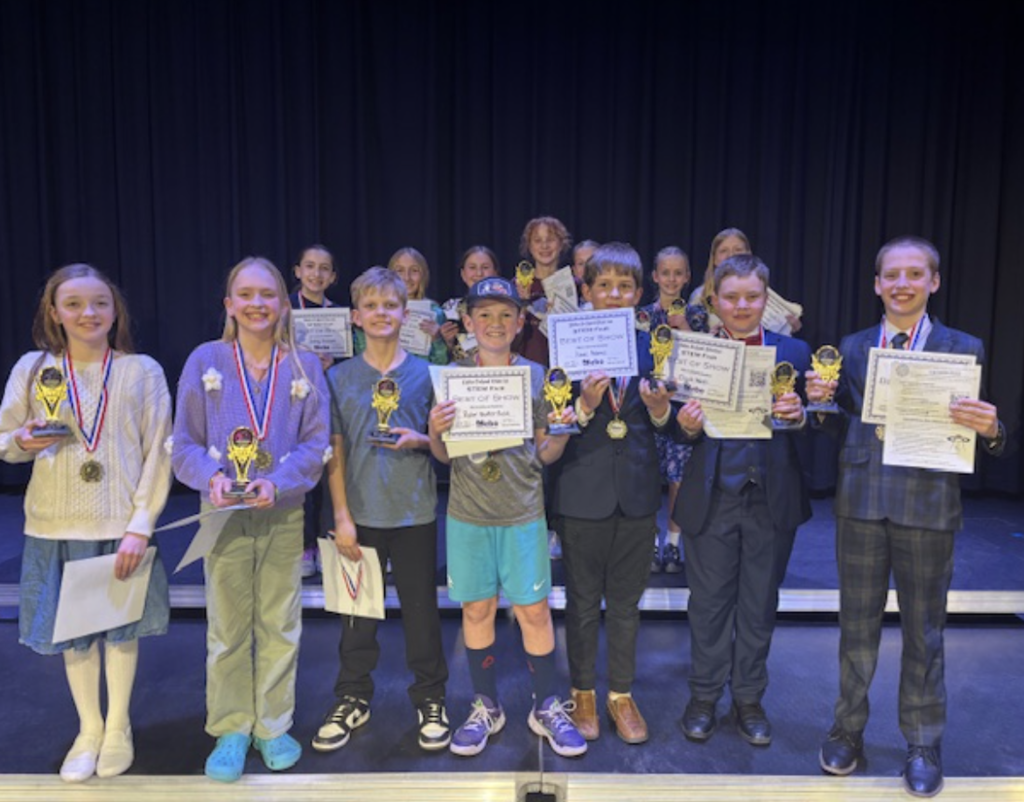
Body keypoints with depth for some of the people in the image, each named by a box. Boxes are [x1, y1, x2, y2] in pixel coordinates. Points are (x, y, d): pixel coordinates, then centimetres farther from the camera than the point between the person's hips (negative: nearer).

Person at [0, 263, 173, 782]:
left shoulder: (142, 371, -4)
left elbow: (158, 453, -5)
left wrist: (140, 525, -11)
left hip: (123, 525, -1)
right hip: (57, 525, 2)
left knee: (122, 628, 11)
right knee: (74, 631, 13)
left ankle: (118, 727, 34)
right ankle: (88, 729, 35)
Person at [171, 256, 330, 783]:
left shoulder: (305, 366, 0)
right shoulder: (205, 361, -1)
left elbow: (316, 443, -3)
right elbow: (184, 443, 0)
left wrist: (278, 483, -18)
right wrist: (212, 476, -19)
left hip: (284, 514, 1)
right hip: (224, 515, 0)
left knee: (279, 625, 9)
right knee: (227, 628, 8)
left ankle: (273, 726, 26)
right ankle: (231, 730, 25)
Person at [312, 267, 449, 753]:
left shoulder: (425, 374, 1)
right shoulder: (339, 378, 2)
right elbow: (335, 452, 1)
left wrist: (420, 440, -15)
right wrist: (342, 517, -5)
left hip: (415, 513, -1)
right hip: (361, 513, 1)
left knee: (421, 609, 9)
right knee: (357, 612, 12)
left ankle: (430, 700, 27)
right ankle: (352, 700, 30)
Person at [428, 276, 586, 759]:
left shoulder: (535, 375, 2)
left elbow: (545, 454, 5)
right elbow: (443, 455, 4)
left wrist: (563, 430, -14)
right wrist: (434, 431, -16)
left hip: (523, 514, 0)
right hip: (468, 514, 1)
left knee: (534, 611, 4)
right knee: (476, 609, 9)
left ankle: (547, 707, 23)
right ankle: (485, 707, 27)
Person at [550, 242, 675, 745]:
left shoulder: (651, 346, 2)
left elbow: (665, 425, 4)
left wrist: (660, 408, -18)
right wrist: (584, 405, -25)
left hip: (637, 490, 2)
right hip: (584, 490, -2)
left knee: (626, 601, 15)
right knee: (583, 601, 12)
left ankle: (621, 694, 32)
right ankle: (582, 694, 31)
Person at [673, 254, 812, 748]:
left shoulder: (793, 351, 3)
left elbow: (809, 427, 0)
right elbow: (684, 430, -1)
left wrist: (798, 416, -21)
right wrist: (687, 426, -23)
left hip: (773, 498, 1)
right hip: (712, 497, -1)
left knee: (760, 602, 13)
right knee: (709, 600, 10)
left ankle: (749, 699, 31)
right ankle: (704, 696, 28)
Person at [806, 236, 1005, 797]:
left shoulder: (963, 349, 0)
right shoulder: (852, 348, 7)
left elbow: (982, 440, -1)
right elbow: (841, 428, 8)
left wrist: (988, 428, -24)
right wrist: (822, 401, -12)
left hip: (927, 505, -2)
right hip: (860, 501, 2)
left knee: (924, 631, 11)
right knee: (857, 624, 13)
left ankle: (923, 745, 29)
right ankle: (848, 731, 30)